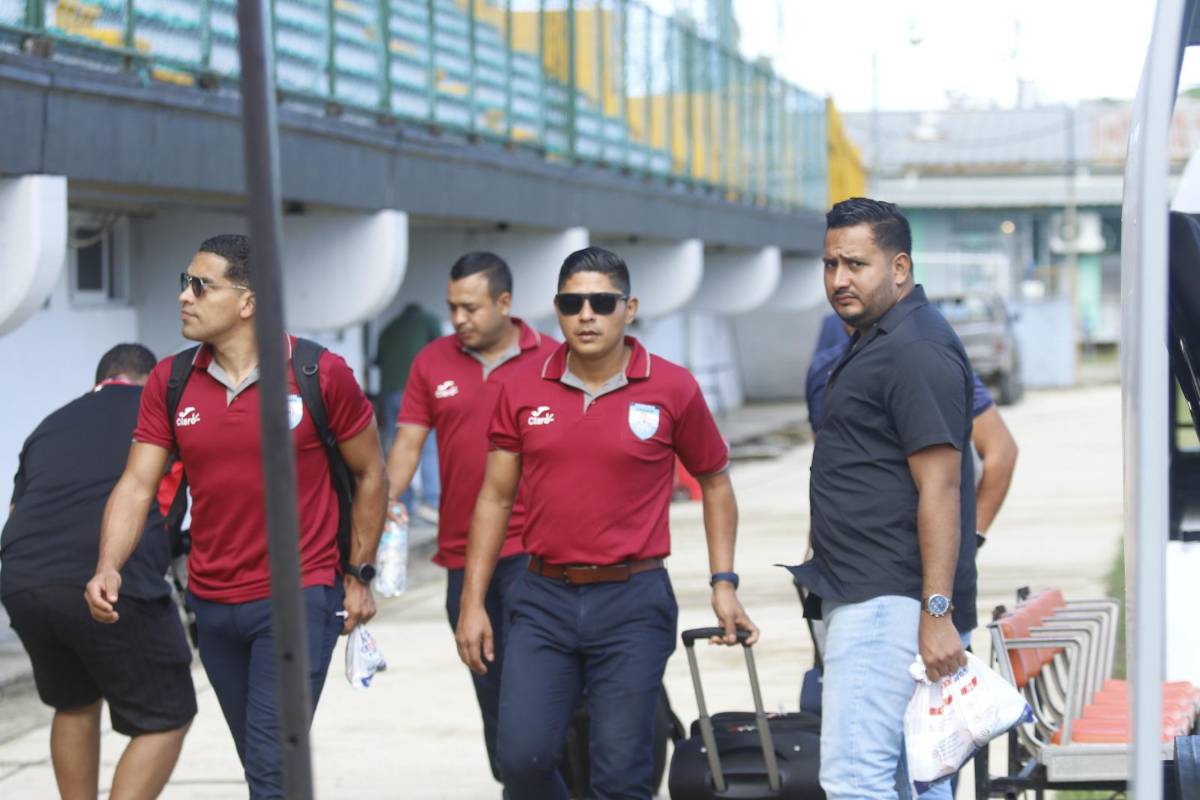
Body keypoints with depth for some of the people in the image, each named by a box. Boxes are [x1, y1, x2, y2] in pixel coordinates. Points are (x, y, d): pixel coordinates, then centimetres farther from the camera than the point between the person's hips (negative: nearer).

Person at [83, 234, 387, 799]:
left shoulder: (321, 374, -9)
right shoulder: (170, 383, 1)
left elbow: (370, 474, 2)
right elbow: (137, 484, -2)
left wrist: (359, 574, 2)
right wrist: (108, 567, -18)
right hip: (212, 604, 5)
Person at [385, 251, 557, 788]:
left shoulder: (551, 360, -3)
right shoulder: (433, 363, 5)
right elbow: (408, 443, 2)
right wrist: (385, 501, -15)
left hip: (531, 549, -4)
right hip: (462, 553, 4)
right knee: (489, 687, 13)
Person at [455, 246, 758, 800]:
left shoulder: (672, 390, -2)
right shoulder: (523, 389, 4)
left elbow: (714, 482, 11)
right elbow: (495, 497, 9)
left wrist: (723, 582, 4)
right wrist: (473, 602, 6)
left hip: (633, 604, -2)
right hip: (544, 599, 2)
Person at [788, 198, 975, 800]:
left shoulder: (917, 350, -15)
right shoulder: (876, 341, 18)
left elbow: (939, 489, -20)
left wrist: (937, 612, -24)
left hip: (888, 602, -11)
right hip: (863, 595, 11)